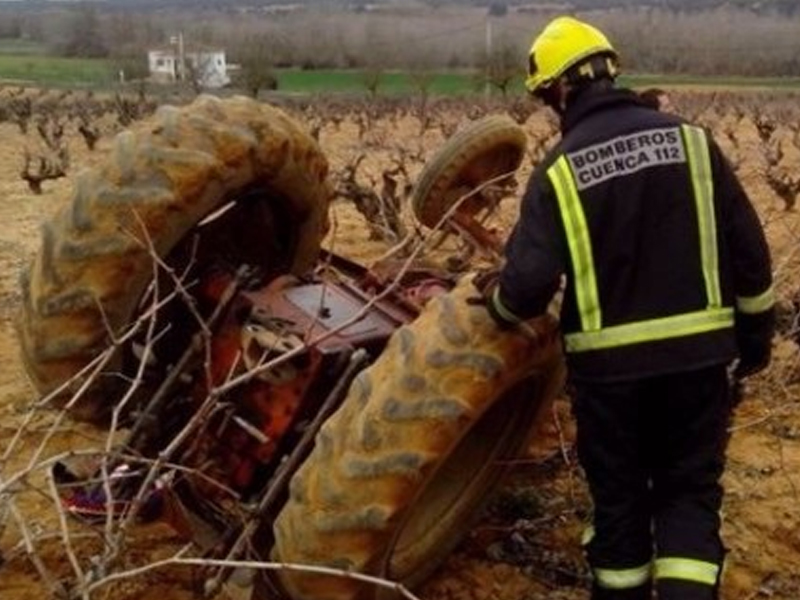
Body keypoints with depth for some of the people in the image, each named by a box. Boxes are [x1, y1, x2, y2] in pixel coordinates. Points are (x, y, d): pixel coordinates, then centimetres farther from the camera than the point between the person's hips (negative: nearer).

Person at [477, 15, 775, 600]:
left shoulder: (559, 170, -8)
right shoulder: (690, 137, -1)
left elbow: (531, 282, -15)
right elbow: (748, 247, 1)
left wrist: (497, 299, 8)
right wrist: (755, 330, 13)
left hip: (608, 360, -1)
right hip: (697, 350, 2)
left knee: (619, 493, 17)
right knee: (691, 489, 14)